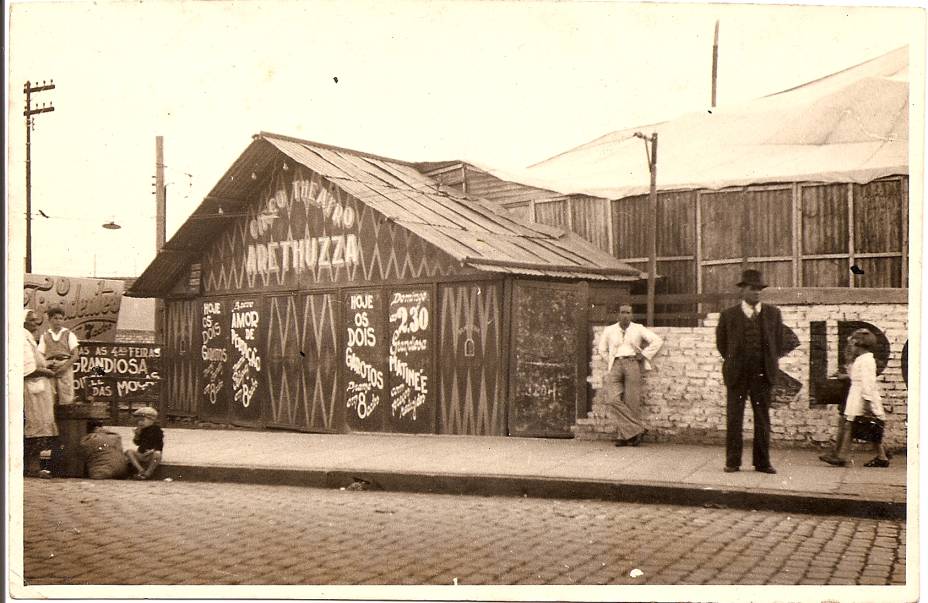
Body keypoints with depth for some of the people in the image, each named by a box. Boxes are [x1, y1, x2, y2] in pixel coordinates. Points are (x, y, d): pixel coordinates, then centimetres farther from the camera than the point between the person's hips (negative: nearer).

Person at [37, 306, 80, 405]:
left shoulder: (69, 335, 11)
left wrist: (65, 366, -11)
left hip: (65, 369, -2)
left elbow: (76, 355, 4)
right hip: (50, 370, 2)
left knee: (66, 400, -9)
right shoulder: (45, 336, 17)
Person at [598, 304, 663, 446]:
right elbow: (602, 350, 25)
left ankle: (625, 436, -2)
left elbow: (657, 341, 7)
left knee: (631, 401, -8)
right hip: (615, 365, 2)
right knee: (613, 399, -16)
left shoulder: (638, 329, 10)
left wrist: (644, 355, 1)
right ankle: (637, 429, -12)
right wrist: (611, 363, 13)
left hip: (632, 364, -2)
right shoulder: (609, 330, 15)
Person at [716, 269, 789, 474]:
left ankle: (762, 462, 13)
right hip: (737, 375, -1)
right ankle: (732, 461, 9)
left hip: (763, 374, 1)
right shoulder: (728, 315, 0)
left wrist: (771, 363, 9)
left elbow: (779, 342, 14)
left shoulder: (773, 313, 6)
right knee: (734, 419, 2)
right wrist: (733, 362, 9)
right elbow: (721, 342, 11)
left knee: (763, 419, 5)